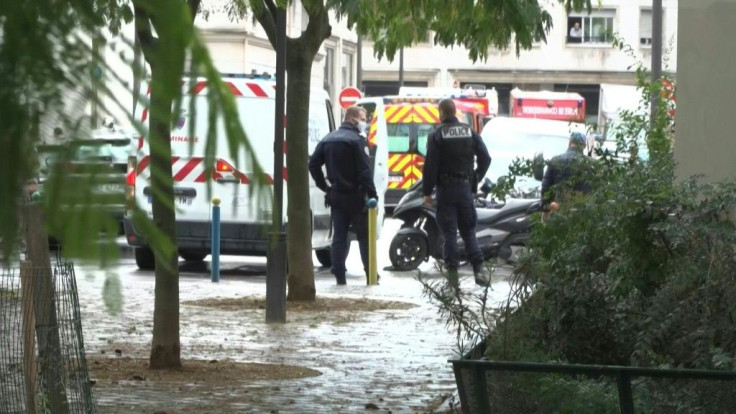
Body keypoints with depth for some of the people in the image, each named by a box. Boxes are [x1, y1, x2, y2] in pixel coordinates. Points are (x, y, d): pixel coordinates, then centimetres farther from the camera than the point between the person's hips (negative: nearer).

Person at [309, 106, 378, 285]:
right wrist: (372, 196, -17)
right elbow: (364, 171, -17)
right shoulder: (356, 140, -12)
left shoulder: (328, 140, 11)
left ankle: (339, 275, 2)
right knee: (364, 236, 3)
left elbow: (313, 164, 8)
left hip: (335, 196, 6)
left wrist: (324, 186, 10)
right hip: (354, 196, -6)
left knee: (339, 236, 7)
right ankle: (371, 275, 5)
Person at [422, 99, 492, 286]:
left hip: (446, 188, -3)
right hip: (465, 187, 3)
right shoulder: (470, 132, 6)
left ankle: (452, 272, -4)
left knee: (449, 231, 0)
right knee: (468, 230, 10)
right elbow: (485, 158, 2)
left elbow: (430, 165, -11)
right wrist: (476, 179, 13)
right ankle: (478, 269, -3)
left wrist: (427, 192, -7)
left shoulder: (437, 135, -7)